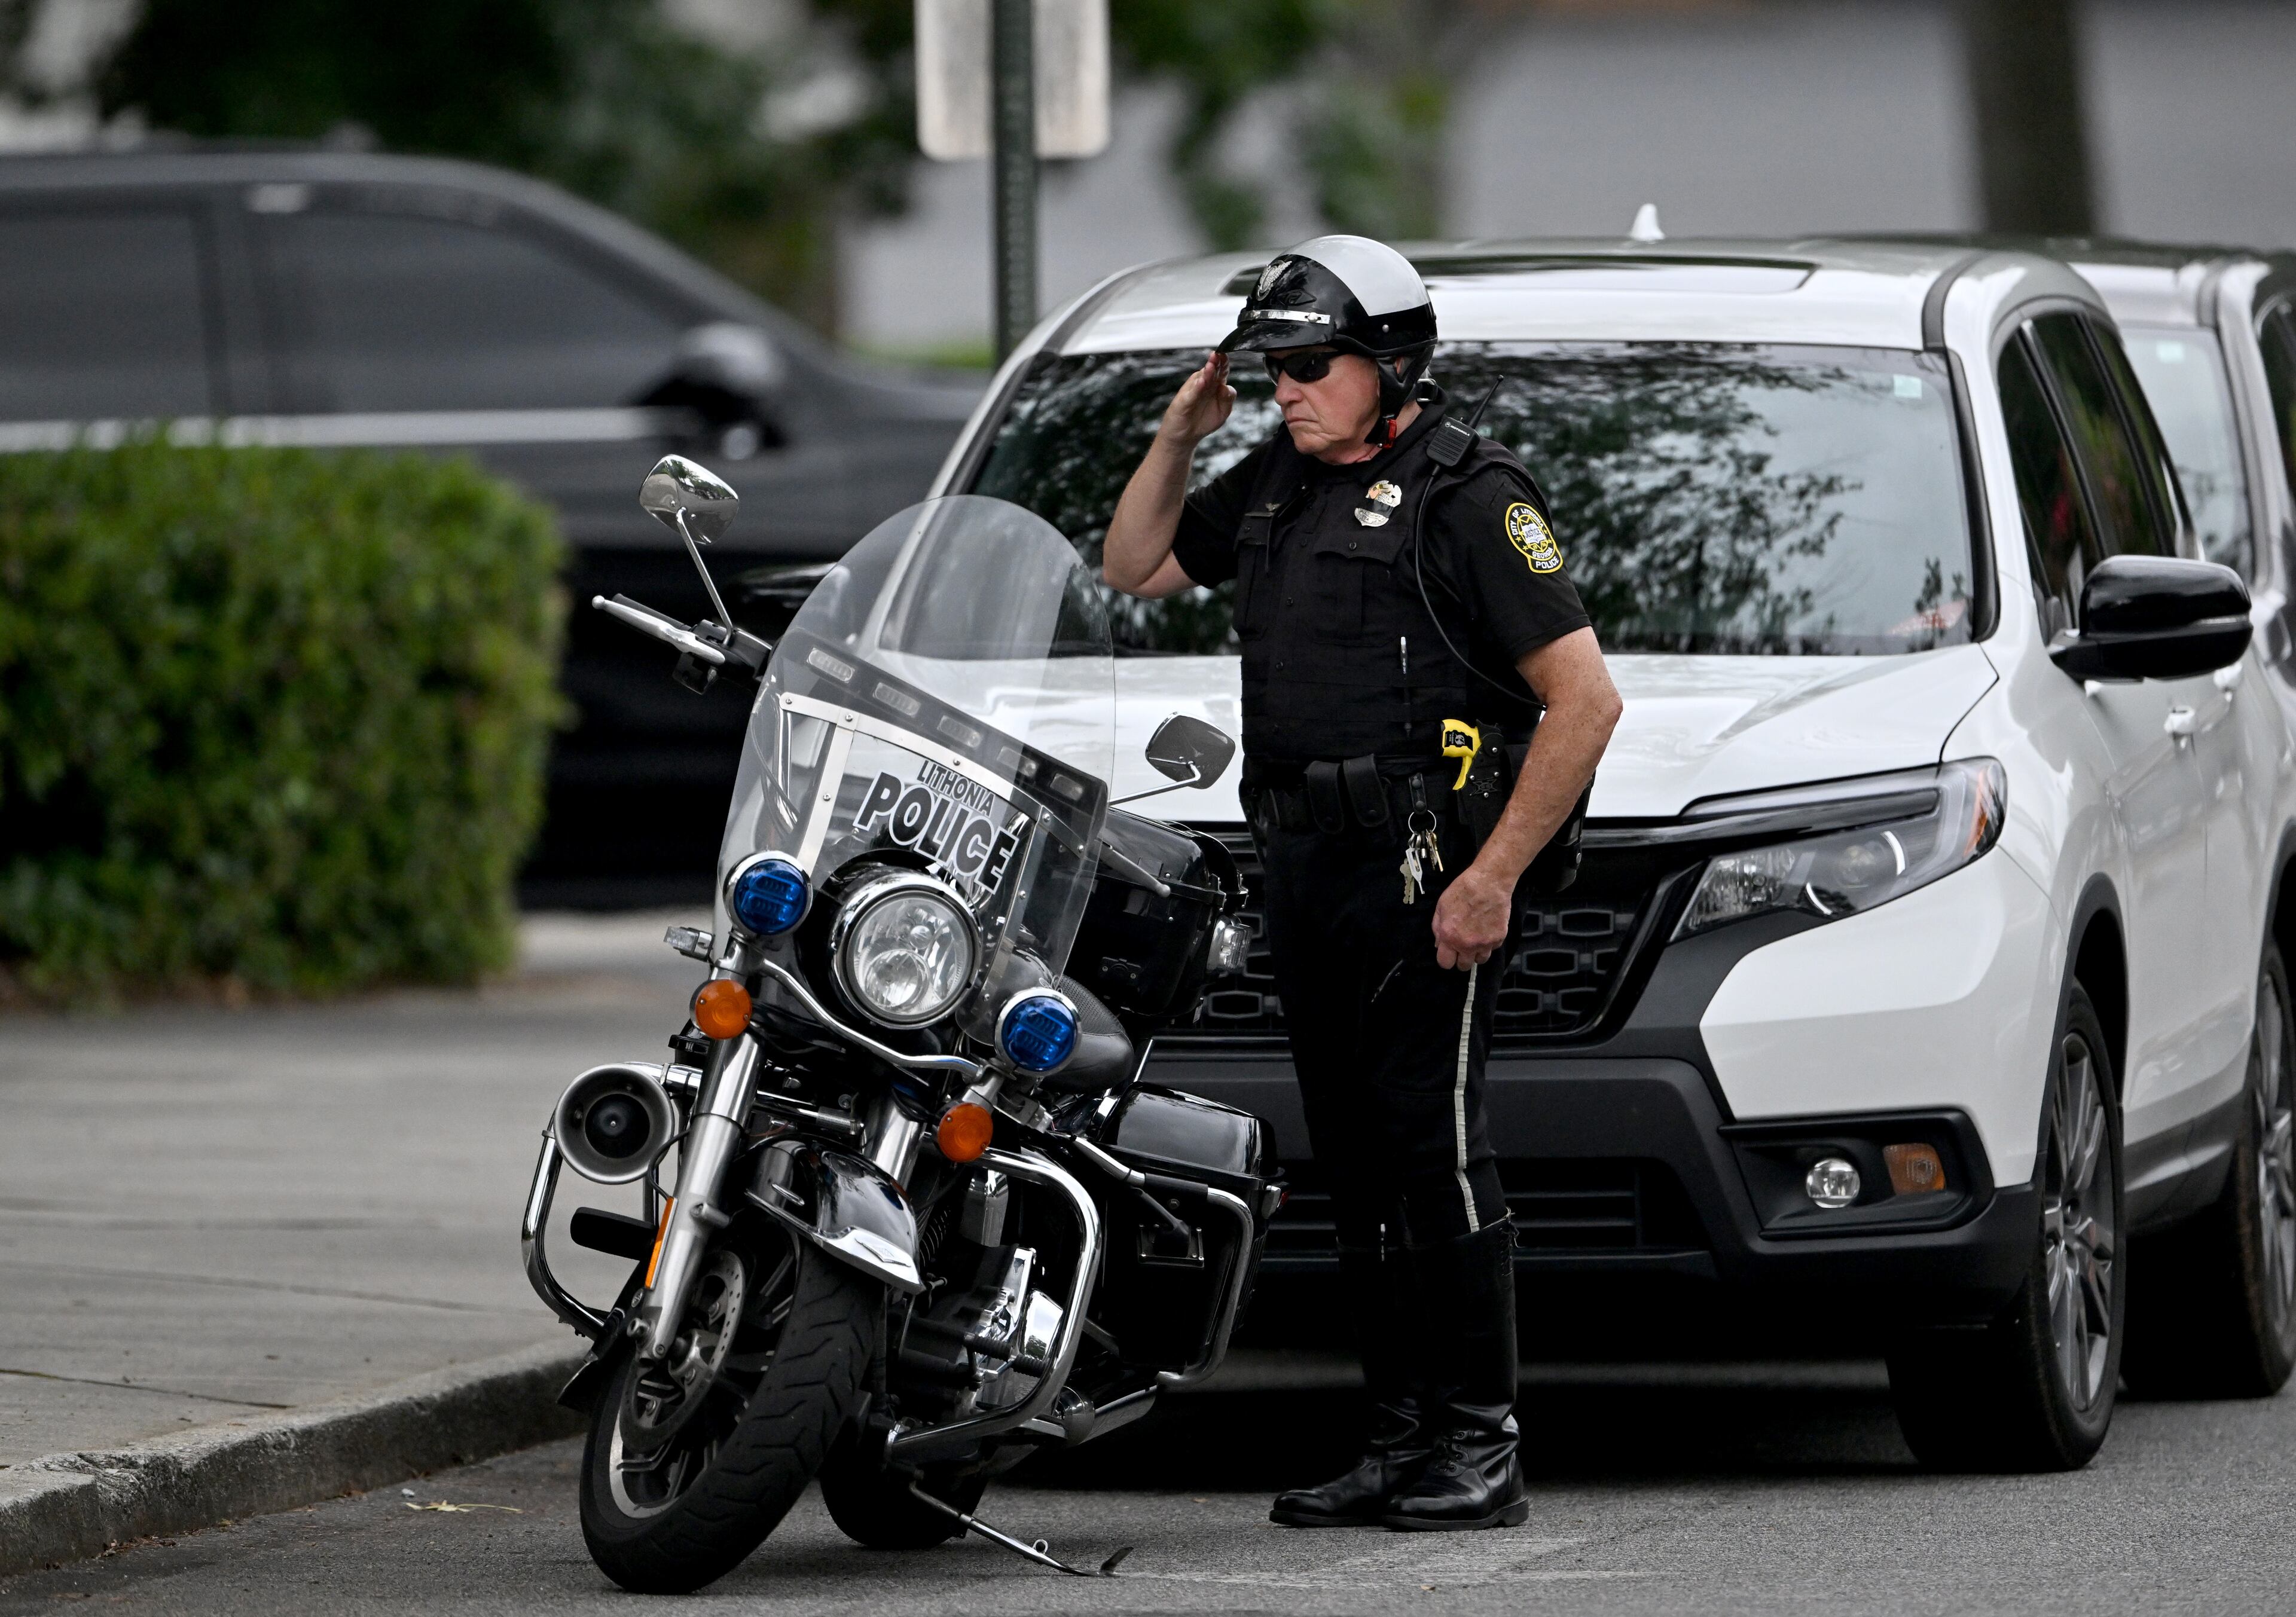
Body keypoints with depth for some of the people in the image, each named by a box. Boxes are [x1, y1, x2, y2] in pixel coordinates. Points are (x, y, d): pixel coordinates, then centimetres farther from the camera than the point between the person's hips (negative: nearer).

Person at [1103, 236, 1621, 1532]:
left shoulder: (1466, 498, -10)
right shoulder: (1280, 487, 15)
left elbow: (1585, 698, -13)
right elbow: (1135, 569, 29)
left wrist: (1493, 876, -17)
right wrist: (1179, 437, 12)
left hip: (1422, 879, -8)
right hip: (1303, 875, 8)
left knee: (1434, 1154, -11)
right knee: (1356, 1165, 9)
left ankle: (1484, 1452, -9)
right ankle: (1406, 1440, 13)